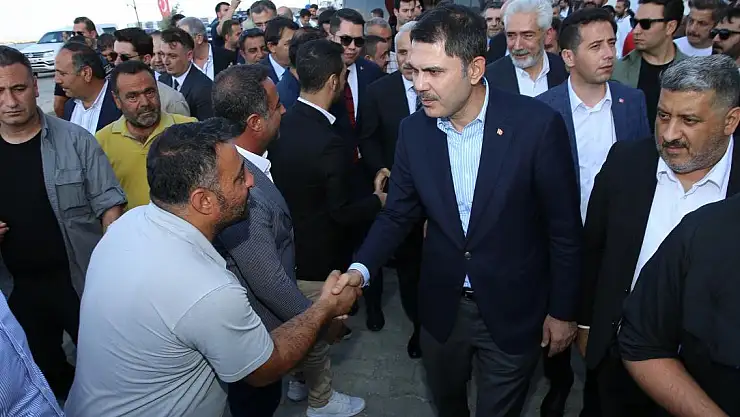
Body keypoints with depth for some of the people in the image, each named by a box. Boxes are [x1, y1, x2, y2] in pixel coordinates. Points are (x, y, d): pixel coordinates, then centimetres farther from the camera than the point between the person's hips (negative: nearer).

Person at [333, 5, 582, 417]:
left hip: (513, 312, -3)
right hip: (441, 307, 3)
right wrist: (361, 268, -15)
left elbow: (564, 227, -11)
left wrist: (562, 310, -4)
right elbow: (399, 213, 1)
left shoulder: (538, 124, -19)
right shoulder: (414, 129, -8)